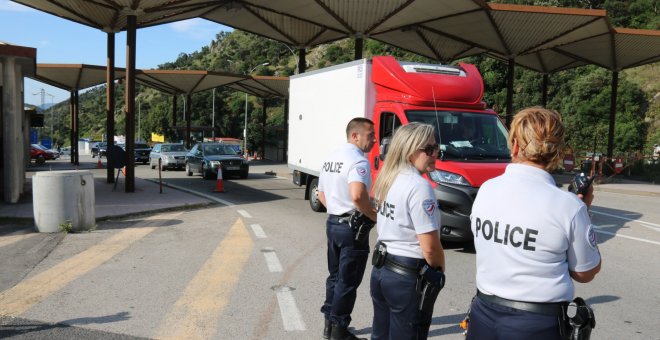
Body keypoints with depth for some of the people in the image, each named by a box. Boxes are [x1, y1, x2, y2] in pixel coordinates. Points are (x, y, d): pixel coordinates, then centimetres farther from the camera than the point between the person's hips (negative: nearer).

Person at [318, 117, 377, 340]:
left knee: (335, 276, 19)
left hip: (332, 223, 9)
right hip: (352, 227, -9)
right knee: (347, 281, 3)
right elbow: (357, 196, -34)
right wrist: (374, 216, -19)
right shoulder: (358, 160, -19)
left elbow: (322, 194, 18)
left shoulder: (331, 158, 11)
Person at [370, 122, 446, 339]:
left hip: (381, 269, 8)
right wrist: (439, 272, -2)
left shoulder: (388, 179, 7)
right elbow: (430, 247, -20)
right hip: (408, 277, -8)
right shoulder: (419, 186, -20)